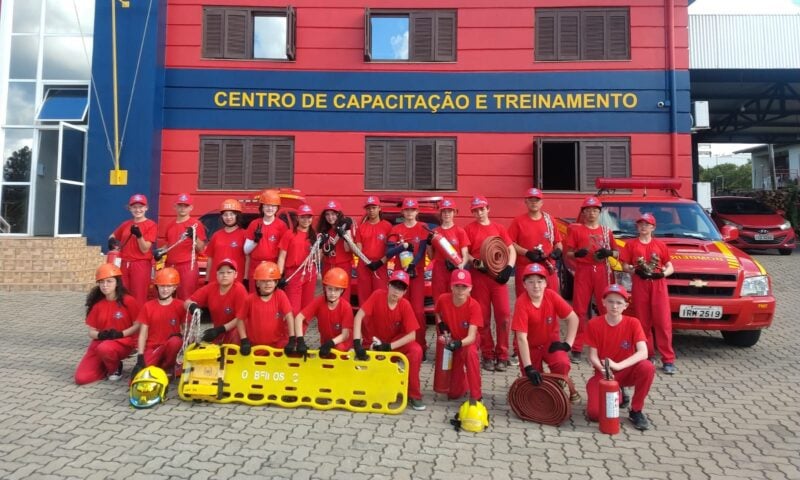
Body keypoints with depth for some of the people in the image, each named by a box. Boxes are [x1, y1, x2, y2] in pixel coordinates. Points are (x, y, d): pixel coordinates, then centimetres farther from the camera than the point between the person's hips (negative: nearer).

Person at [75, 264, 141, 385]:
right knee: (81, 378, -14)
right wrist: (100, 335, -16)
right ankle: (107, 367, 15)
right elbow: (91, 332, 6)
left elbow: (137, 326, -7)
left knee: (104, 349, -40)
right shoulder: (96, 304, 6)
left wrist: (120, 334, -21)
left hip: (123, 342, -4)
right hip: (100, 342, 4)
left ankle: (115, 368, -6)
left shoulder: (128, 301, -8)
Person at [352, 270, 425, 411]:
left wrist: (389, 347, -29)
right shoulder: (377, 295, -20)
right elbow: (358, 317, -28)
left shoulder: (405, 305, -16)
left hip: (395, 342, 0)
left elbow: (412, 335, -19)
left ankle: (414, 395, -11)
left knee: (416, 351, -27)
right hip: (372, 342, 0)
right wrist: (357, 343, -40)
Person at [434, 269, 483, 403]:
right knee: (453, 394, -3)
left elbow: (471, 336, -33)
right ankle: (463, 384, 36)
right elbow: (438, 313, 6)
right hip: (450, 341, 2)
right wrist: (441, 324, -13)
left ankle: (475, 397, -28)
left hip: (467, 342, -2)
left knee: (471, 352, -42)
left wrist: (458, 343, -52)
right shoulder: (443, 299, -19)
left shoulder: (474, 305, -27)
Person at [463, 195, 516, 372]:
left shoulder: (499, 228, 12)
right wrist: (476, 263, -15)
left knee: (504, 315, -5)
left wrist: (508, 268, -5)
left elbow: (512, 250, 11)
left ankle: (502, 355, 6)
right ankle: (488, 356, 13)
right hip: (478, 276, -1)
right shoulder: (469, 229, 6)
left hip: (498, 276, 2)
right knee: (483, 317, 3)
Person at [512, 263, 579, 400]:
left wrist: (567, 343, -16)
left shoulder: (551, 296, -18)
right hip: (531, 346, -1)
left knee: (562, 364, -27)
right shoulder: (521, 303, -27)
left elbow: (573, 318, -9)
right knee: (532, 382, -4)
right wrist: (528, 367, -35)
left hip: (551, 342, 1)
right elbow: (521, 338, -30)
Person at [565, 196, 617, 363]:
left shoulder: (606, 231, 15)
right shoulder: (575, 229, 6)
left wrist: (609, 252, -5)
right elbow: (568, 253, 4)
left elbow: (616, 252, 18)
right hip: (583, 271, -2)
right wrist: (576, 253, -18)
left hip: (602, 272, 3)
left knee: (607, 309, 2)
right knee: (580, 310, -2)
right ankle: (577, 349, 3)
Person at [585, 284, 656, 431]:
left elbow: (643, 353, -22)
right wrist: (604, 370, -29)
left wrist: (618, 366, -34)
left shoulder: (633, 323, -9)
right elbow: (593, 356, -8)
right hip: (603, 373, 0)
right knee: (595, 413, -22)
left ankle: (636, 411, -10)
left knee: (647, 367, -34)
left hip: (626, 371, 0)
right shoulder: (594, 324, -9)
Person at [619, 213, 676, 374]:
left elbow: (670, 267, 11)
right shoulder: (631, 244, 9)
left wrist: (663, 273, -11)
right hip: (639, 285, 0)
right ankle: (648, 355, 15)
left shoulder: (660, 244, 11)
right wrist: (635, 270, -14)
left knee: (663, 322, -6)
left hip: (658, 285, 0)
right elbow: (625, 265, 6)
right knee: (643, 322, 4)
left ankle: (668, 360, -3)